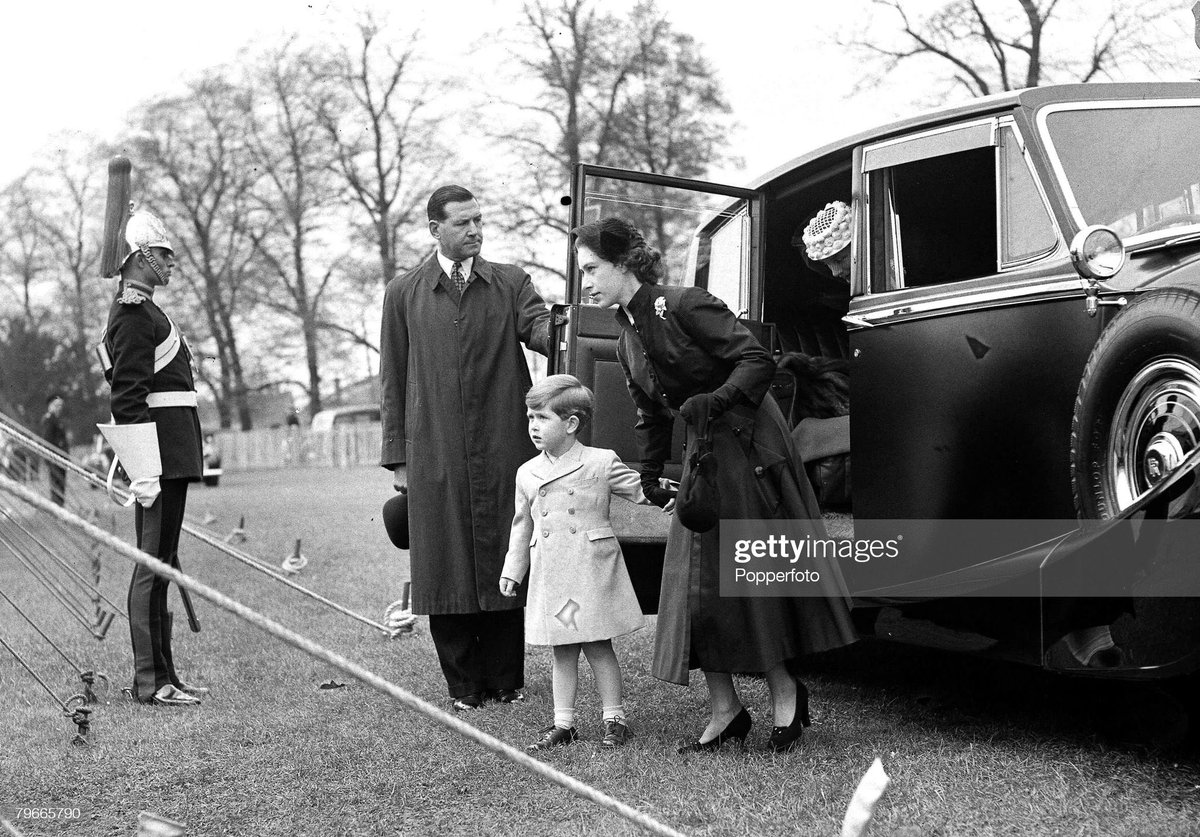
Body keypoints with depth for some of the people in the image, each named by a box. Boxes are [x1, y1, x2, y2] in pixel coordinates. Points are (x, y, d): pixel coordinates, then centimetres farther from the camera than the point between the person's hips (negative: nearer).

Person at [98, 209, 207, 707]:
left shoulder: (141, 310, 19)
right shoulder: (135, 314, -13)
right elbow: (128, 399, -19)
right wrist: (145, 472, -23)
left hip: (170, 453, 11)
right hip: (159, 452, -11)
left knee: (160, 563, 13)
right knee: (154, 563, -7)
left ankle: (161, 673, 20)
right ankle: (150, 681, -3)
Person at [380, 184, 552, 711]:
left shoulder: (510, 283, 11)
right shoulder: (403, 294, 10)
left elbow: (537, 327, -7)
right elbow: (393, 380, 9)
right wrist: (397, 458, 4)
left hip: (505, 452, 0)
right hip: (435, 458, 0)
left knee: (505, 563, 3)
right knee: (446, 566, 1)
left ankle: (505, 679, 13)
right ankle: (463, 684, 10)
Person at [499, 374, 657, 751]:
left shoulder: (601, 462, -3)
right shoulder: (527, 473, 10)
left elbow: (639, 489, 3)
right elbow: (522, 525, 19)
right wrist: (512, 571, 20)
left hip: (592, 570, -4)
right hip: (550, 576, 4)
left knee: (598, 646, 1)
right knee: (562, 651, 9)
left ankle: (614, 719, 12)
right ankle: (563, 723, 15)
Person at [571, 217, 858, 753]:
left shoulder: (684, 306, -15)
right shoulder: (627, 343, 10)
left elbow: (757, 360, -18)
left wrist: (715, 400, -29)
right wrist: (649, 475, 11)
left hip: (748, 446, -8)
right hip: (702, 458, 8)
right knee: (697, 580, 3)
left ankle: (785, 692, 11)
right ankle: (725, 712, 8)